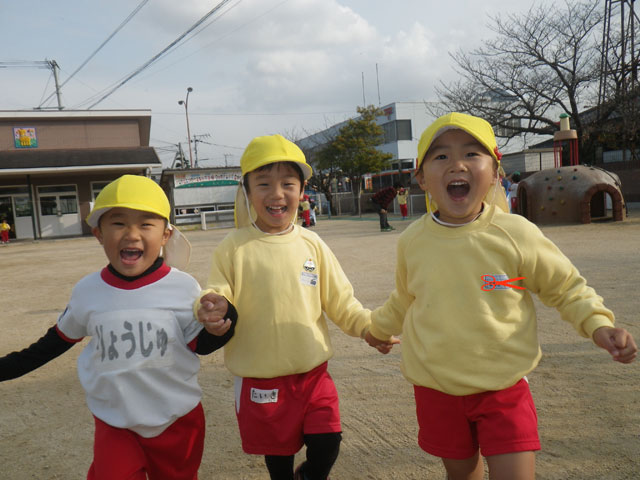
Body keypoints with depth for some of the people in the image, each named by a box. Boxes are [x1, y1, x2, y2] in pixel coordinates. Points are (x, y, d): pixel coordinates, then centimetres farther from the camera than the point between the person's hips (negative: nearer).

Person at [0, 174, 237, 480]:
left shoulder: (183, 287, -14)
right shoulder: (87, 291, -8)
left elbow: (198, 345, -5)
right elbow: (59, 339, 9)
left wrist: (218, 327, -26)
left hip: (178, 421, 0)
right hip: (115, 424, 1)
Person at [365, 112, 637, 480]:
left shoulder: (516, 234, -13)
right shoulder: (412, 242, -6)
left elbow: (566, 286, 2)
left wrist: (598, 324, -14)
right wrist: (379, 326, 29)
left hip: (503, 386, -2)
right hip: (437, 390, 2)